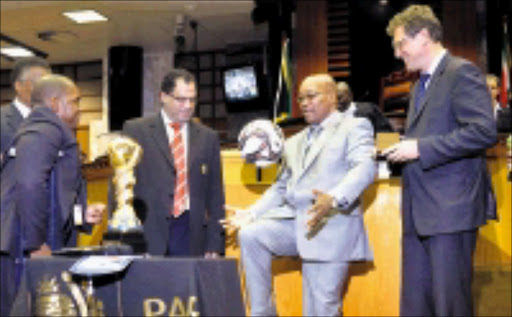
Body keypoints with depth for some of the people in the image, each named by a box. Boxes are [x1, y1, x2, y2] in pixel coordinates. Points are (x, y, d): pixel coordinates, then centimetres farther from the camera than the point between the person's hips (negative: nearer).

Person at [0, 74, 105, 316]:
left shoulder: (43, 130, 22)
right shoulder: (46, 131, -10)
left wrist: (81, 214, 10)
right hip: (23, 253, -10)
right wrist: (36, 245, -21)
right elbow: (30, 187, -24)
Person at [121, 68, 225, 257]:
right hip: (148, 233, -2)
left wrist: (215, 245, 5)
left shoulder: (208, 137, 12)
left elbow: (215, 196, 11)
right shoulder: (135, 130, 5)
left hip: (192, 236, 2)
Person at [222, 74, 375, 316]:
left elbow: (365, 168, -13)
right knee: (250, 235, -21)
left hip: (332, 226, -5)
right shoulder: (294, 143, 26)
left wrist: (334, 200, -31)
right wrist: (251, 214, 10)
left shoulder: (355, 127, 5)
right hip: (293, 221, 6)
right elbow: (281, 187, 27)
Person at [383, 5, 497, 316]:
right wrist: (402, 149, 7)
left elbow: (485, 131, -18)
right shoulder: (421, 84, 21)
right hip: (420, 211, 9)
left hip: (451, 208, -9)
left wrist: (420, 149, -18)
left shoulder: (461, 72, -7)